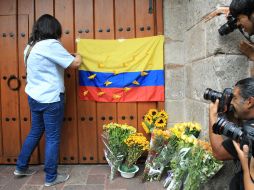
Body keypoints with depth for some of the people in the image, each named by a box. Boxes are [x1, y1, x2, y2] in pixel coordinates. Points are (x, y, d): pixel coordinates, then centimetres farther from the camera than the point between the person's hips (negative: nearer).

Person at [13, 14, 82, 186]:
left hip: (34, 97, 9)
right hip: (50, 99, -8)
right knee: (52, 138, 4)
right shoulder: (51, 45, -16)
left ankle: (21, 167, 37)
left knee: (35, 133, 22)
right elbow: (74, 63, -14)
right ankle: (51, 177, 18)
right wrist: (78, 57, 8)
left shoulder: (31, 46, 11)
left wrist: (67, 56, 12)